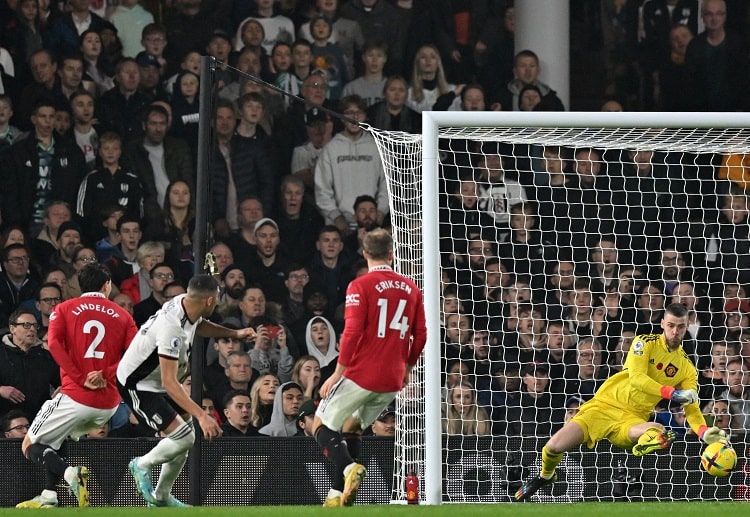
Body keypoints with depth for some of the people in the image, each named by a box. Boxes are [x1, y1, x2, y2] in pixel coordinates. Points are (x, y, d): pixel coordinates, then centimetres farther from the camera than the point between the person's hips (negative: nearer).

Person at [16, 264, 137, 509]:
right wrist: (106, 374, -7)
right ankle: (48, 496, 14)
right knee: (55, 440, 28)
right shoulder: (122, 315, 11)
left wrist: (81, 378, -12)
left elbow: (54, 344, -12)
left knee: (31, 445, 4)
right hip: (110, 403, 5)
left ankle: (69, 473, -23)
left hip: (76, 397, -5)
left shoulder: (64, 310, 6)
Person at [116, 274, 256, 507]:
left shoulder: (185, 303, -7)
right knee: (183, 437, -17)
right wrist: (201, 415, -41)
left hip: (153, 381, 10)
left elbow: (198, 326, 21)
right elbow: (169, 382, -36)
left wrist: (235, 333, 11)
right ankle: (142, 465, 10)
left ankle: (161, 496, 25)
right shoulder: (172, 327, -35)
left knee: (185, 435, 12)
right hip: (138, 386, -10)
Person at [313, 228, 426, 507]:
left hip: (361, 375, -6)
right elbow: (420, 335, 10)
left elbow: (353, 332, -16)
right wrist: (407, 367, 25)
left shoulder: (360, 286, -9)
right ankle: (338, 495, 15)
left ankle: (349, 467, -20)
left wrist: (338, 373, -11)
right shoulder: (411, 289, 7)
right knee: (351, 426, 22)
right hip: (393, 379, 6)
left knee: (321, 426, 7)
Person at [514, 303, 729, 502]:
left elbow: (692, 408, 4)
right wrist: (672, 393, -29)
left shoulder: (687, 369, 8)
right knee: (554, 446, -13)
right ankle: (545, 476, 15)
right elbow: (637, 378, -17)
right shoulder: (646, 343, -2)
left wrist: (704, 432, -17)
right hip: (605, 405, -1)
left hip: (633, 419, 1)